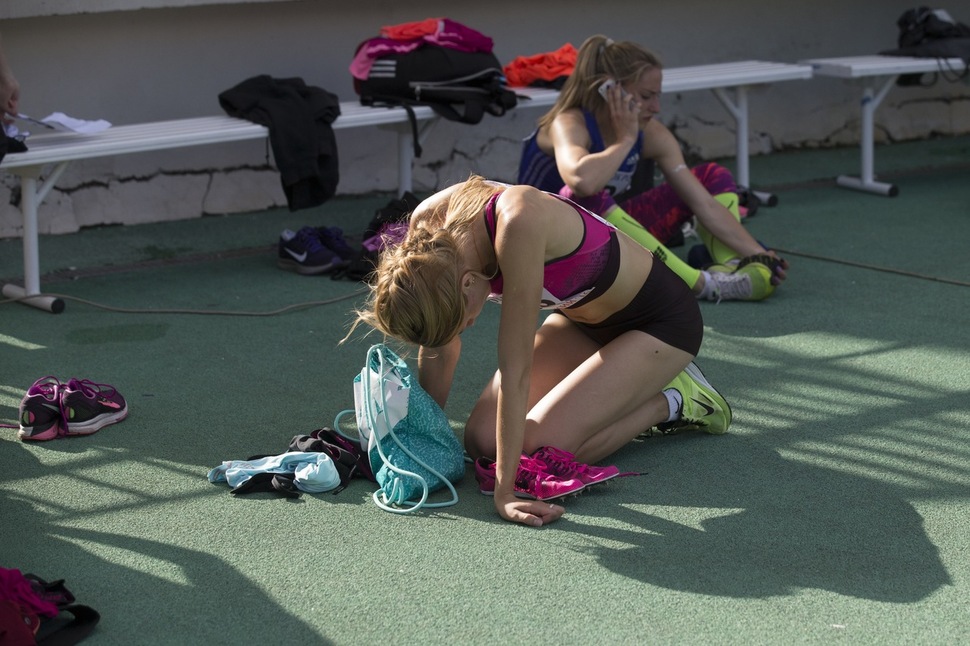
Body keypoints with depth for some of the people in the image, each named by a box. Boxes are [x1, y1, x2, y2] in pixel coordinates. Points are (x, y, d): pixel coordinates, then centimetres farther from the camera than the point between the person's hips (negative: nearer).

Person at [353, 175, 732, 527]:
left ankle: (669, 401, 3)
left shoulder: (517, 226, -40)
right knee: (481, 440, -4)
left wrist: (504, 492, -34)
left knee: (538, 450, -19)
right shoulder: (428, 227, -20)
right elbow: (441, 349, -5)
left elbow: (514, 370, -37)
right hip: (579, 317, 7)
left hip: (659, 322, -7)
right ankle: (630, 389, 14)